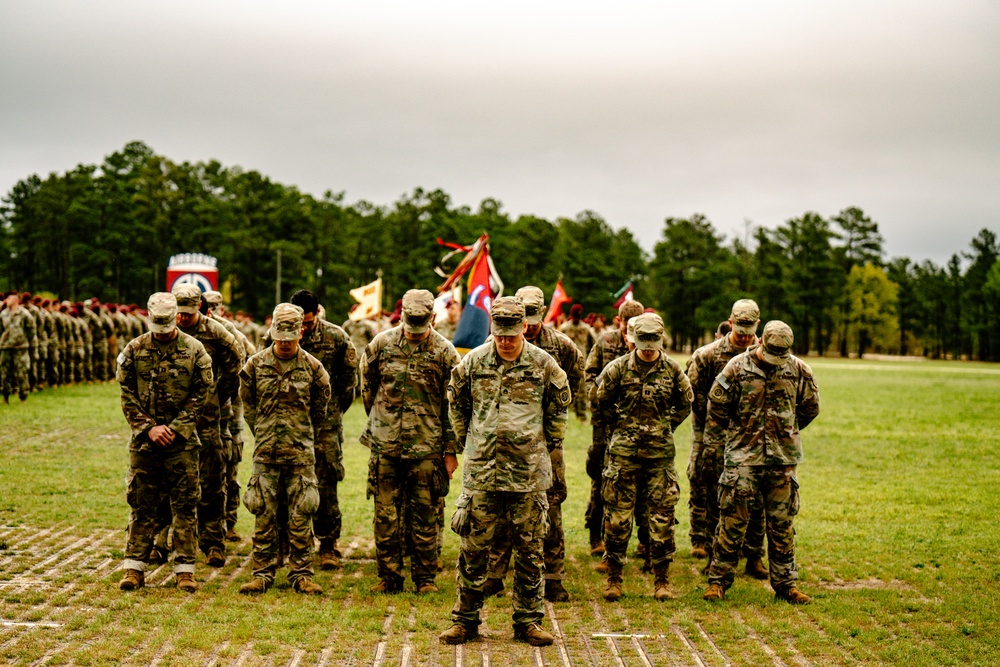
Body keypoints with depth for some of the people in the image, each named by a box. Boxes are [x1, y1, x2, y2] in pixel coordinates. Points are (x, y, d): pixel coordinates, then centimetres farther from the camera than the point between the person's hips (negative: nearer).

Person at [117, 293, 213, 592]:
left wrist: (175, 428, -9)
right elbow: (127, 395, 2)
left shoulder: (194, 350, 0)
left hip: (183, 440, -1)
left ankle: (185, 568, 7)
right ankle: (135, 567, 11)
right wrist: (149, 427, -8)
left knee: (185, 505, 1)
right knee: (141, 504, 4)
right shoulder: (134, 350, 3)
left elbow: (201, 394, -1)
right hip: (144, 440, 1)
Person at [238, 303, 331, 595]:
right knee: (264, 515, 3)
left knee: (301, 516, 1)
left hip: (301, 454, -1)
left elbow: (320, 409, 13)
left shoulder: (313, 368, 0)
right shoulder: (255, 365, 1)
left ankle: (302, 574, 8)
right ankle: (262, 573, 11)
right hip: (265, 453, 1)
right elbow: (247, 405, 14)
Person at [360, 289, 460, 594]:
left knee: (425, 514, 3)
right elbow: (367, 385, 17)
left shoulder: (444, 352, -3)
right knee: (386, 514, 5)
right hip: (385, 445, 2)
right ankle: (388, 576, 15)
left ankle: (425, 577, 13)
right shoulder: (382, 344, 2)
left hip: (427, 447, -2)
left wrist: (451, 450, -1)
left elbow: (453, 405, 0)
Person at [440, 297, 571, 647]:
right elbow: (457, 401, 18)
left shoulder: (543, 364, 0)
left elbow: (559, 404, 14)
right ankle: (465, 619, 14)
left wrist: (549, 442, 12)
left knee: (529, 549, 6)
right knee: (474, 547, 3)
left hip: (528, 472, 0)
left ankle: (528, 621, 16)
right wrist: (465, 439, 15)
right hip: (481, 470, 0)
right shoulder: (474, 362, 2)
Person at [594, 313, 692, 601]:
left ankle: (662, 579, 12)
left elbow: (685, 405, 16)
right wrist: (618, 427, 9)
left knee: (662, 517, 2)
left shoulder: (672, 369, 2)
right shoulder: (618, 368, -3)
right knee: (617, 516, 0)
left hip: (660, 452, 1)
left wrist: (666, 427, 9)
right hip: (623, 451, -1)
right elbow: (601, 401, 10)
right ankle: (614, 578, 11)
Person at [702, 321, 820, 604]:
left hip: (783, 458, 2)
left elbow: (810, 407, 17)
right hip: (743, 456, -2)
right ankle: (718, 580, 8)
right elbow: (717, 405, 4)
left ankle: (785, 583, 17)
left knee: (782, 524, 7)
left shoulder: (799, 370, 1)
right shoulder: (737, 368, -6)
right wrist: (717, 442, 9)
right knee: (733, 521, -2)